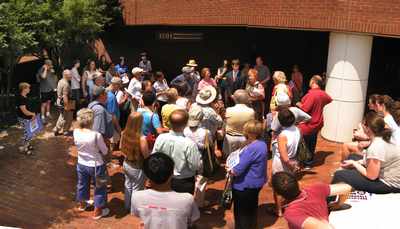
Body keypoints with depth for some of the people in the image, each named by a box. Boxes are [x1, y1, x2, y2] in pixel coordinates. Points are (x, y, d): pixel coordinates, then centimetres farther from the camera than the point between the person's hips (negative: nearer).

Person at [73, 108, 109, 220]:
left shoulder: (75, 132, -14)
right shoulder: (96, 135, -29)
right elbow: (105, 152, -16)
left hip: (81, 164, 5)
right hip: (96, 166, -5)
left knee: (82, 184, 28)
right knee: (99, 188, 16)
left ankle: (82, 204, 52)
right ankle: (97, 212, 30)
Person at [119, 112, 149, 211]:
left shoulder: (124, 134, -12)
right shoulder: (141, 138, -32)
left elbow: (121, 148, 5)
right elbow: (146, 156, -23)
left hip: (126, 164, 6)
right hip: (137, 168, -6)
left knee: (128, 186, 27)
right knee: (136, 189, 17)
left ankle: (127, 206, 47)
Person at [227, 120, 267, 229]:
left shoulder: (251, 149, -31)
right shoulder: (262, 144, -1)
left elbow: (237, 171, -27)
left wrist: (229, 170, -8)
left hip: (245, 185, -9)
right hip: (257, 182, 9)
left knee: (241, 213, 11)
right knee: (252, 209, 27)